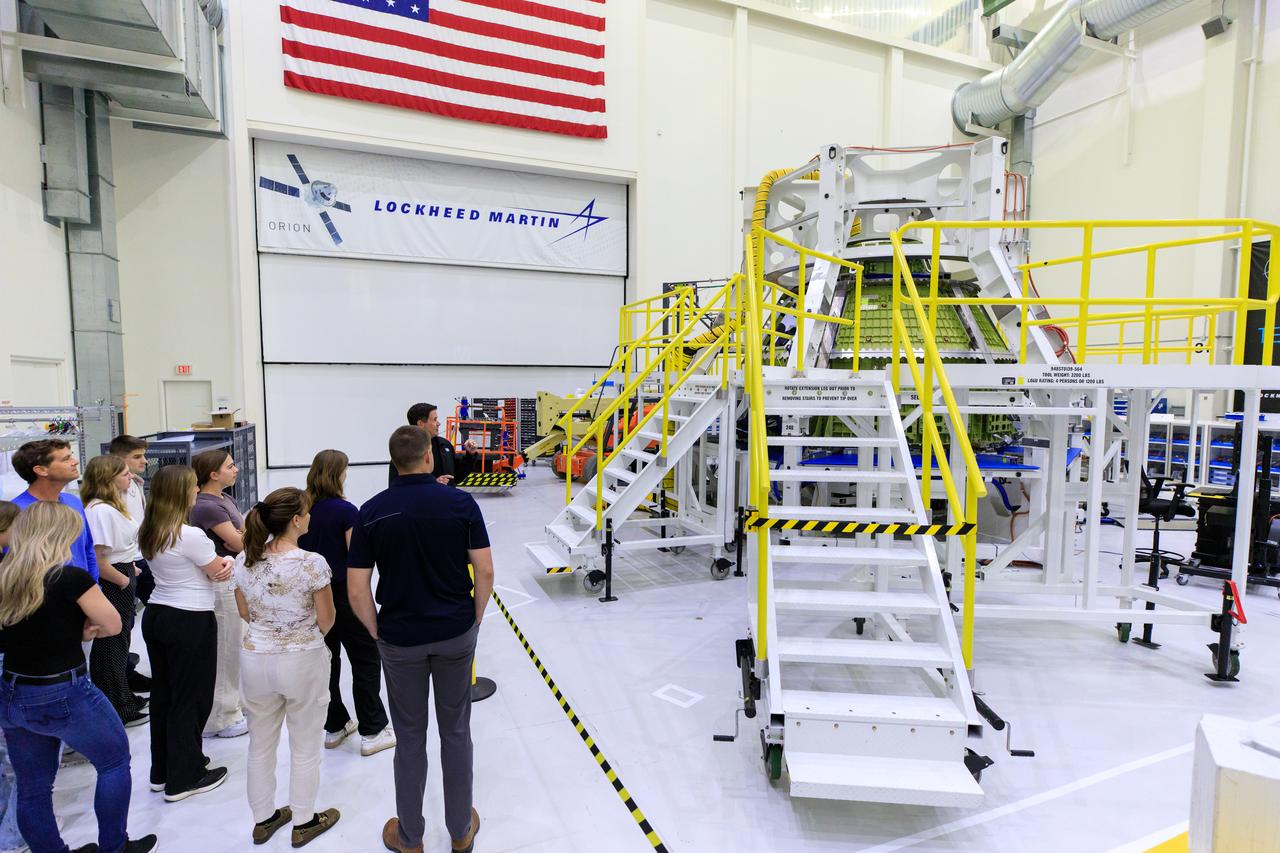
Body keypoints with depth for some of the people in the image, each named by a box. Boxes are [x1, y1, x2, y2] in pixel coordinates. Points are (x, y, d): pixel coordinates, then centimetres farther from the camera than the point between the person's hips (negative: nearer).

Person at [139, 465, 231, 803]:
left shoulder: (148, 533, 4)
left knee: (163, 694, 19)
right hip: (190, 622, -9)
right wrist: (228, 561, 10)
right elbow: (219, 572, -11)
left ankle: (162, 771, 34)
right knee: (191, 698, 6)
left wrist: (220, 562, -7)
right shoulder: (190, 535, -23)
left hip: (156, 615, 9)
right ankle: (184, 779, 18)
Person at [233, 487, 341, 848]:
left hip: (255, 660, 5)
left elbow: (245, 614, 8)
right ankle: (304, 822, 31)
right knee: (305, 748, 15)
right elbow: (326, 621, -13)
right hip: (302, 662, -5)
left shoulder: (243, 561, -5)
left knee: (260, 745, 22)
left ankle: (263, 819, 39)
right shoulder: (312, 563, -22)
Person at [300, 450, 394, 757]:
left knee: (326, 661, 19)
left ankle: (334, 727, 31)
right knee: (366, 661, 7)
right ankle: (372, 732, 14)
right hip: (343, 594, -6)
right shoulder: (346, 511, -19)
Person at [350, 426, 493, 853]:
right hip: (457, 633, 0)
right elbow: (485, 572, -9)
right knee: (456, 731, 16)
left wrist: (377, 632, 7)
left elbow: (356, 590, -8)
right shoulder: (461, 502, -11)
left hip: (400, 638, 0)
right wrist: (474, 621, 6)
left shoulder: (372, 511, -9)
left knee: (410, 737, 16)